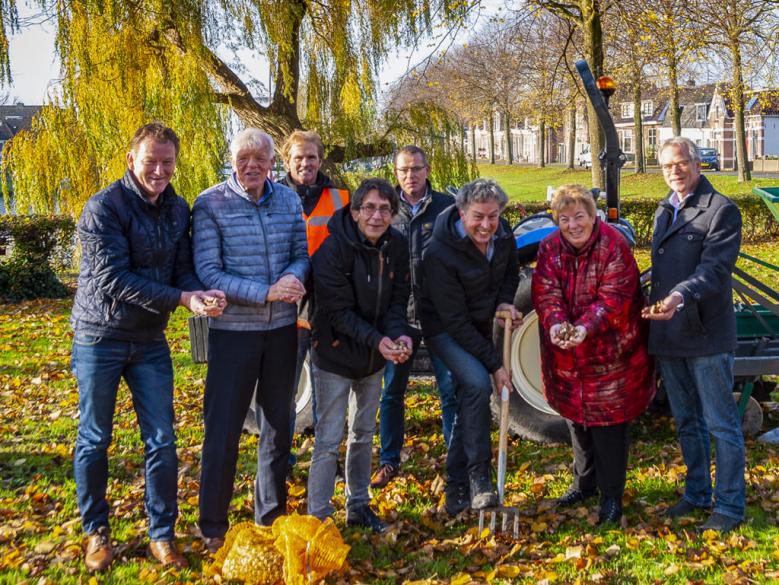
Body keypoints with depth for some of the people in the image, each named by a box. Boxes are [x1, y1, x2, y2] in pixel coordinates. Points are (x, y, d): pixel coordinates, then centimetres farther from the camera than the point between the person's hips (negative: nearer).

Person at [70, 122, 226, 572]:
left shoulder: (178, 209, 3)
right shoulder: (104, 207, -15)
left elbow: (183, 269, 2)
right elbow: (114, 278, -22)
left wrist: (205, 293, -22)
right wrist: (181, 298, -28)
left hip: (150, 341, 5)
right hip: (100, 338, -4)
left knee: (162, 442, 5)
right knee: (95, 440, 9)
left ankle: (162, 535, 20)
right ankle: (96, 532, 27)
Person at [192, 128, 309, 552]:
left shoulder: (288, 200, 2)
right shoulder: (210, 204, -10)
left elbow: (301, 253, 6)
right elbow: (208, 272, -15)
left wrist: (293, 276, -18)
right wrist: (266, 292, -23)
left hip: (281, 327, 5)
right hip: (233, 330, -4)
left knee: (277, 423, 16)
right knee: (222, 429, 1)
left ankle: (271, 513, 33)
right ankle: (212, 527, 18)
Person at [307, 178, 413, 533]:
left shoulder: (397, 246, -5)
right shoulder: (333, 249, -22)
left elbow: (397, 298, -2)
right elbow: (338, 311, -23)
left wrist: (400, 334, -21)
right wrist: (377, 340, -32)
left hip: (373, 358, 6)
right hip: (336, 355, -6)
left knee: (364, 434, 18)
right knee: (328, 440, -3)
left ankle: (358, 506, 32)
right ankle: (318, 516, 9)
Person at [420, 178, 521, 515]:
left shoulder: (502, 235, -10)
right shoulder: (440, 254, -29)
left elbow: (510, 272, 11)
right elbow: (455, 321, -27)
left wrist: (505, 302, -11)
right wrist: (495, 364, -26)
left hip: (479, 327, 7)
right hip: (444, 329, -7)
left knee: (469, 402, 9)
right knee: (477, 383, -29)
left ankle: (456, 494, 20)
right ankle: (479, 482, -20)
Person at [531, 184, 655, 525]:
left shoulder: (614, 247, -17)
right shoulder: (550, 248, -3)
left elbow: (612, 299, -23)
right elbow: (546, 293, -11)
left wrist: (585, 327, -37)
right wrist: (555, 324, -31)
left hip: (609, 352, -5)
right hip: (567, 356, 5)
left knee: (608, 422, -1)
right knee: (576, 418, 18)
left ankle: (611, 495, 15)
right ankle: (584, 483, 37)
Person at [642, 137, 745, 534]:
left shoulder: (721, 210, -9)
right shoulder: (663, 210, 16)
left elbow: (714, 269, -21)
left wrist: (681, 297, -37)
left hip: (705, 334, -7)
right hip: (667, 336, 8)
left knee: (722, 424, 1)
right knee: (687, 422, 17)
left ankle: (729, 506, 10)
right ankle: (697, 494, 30)